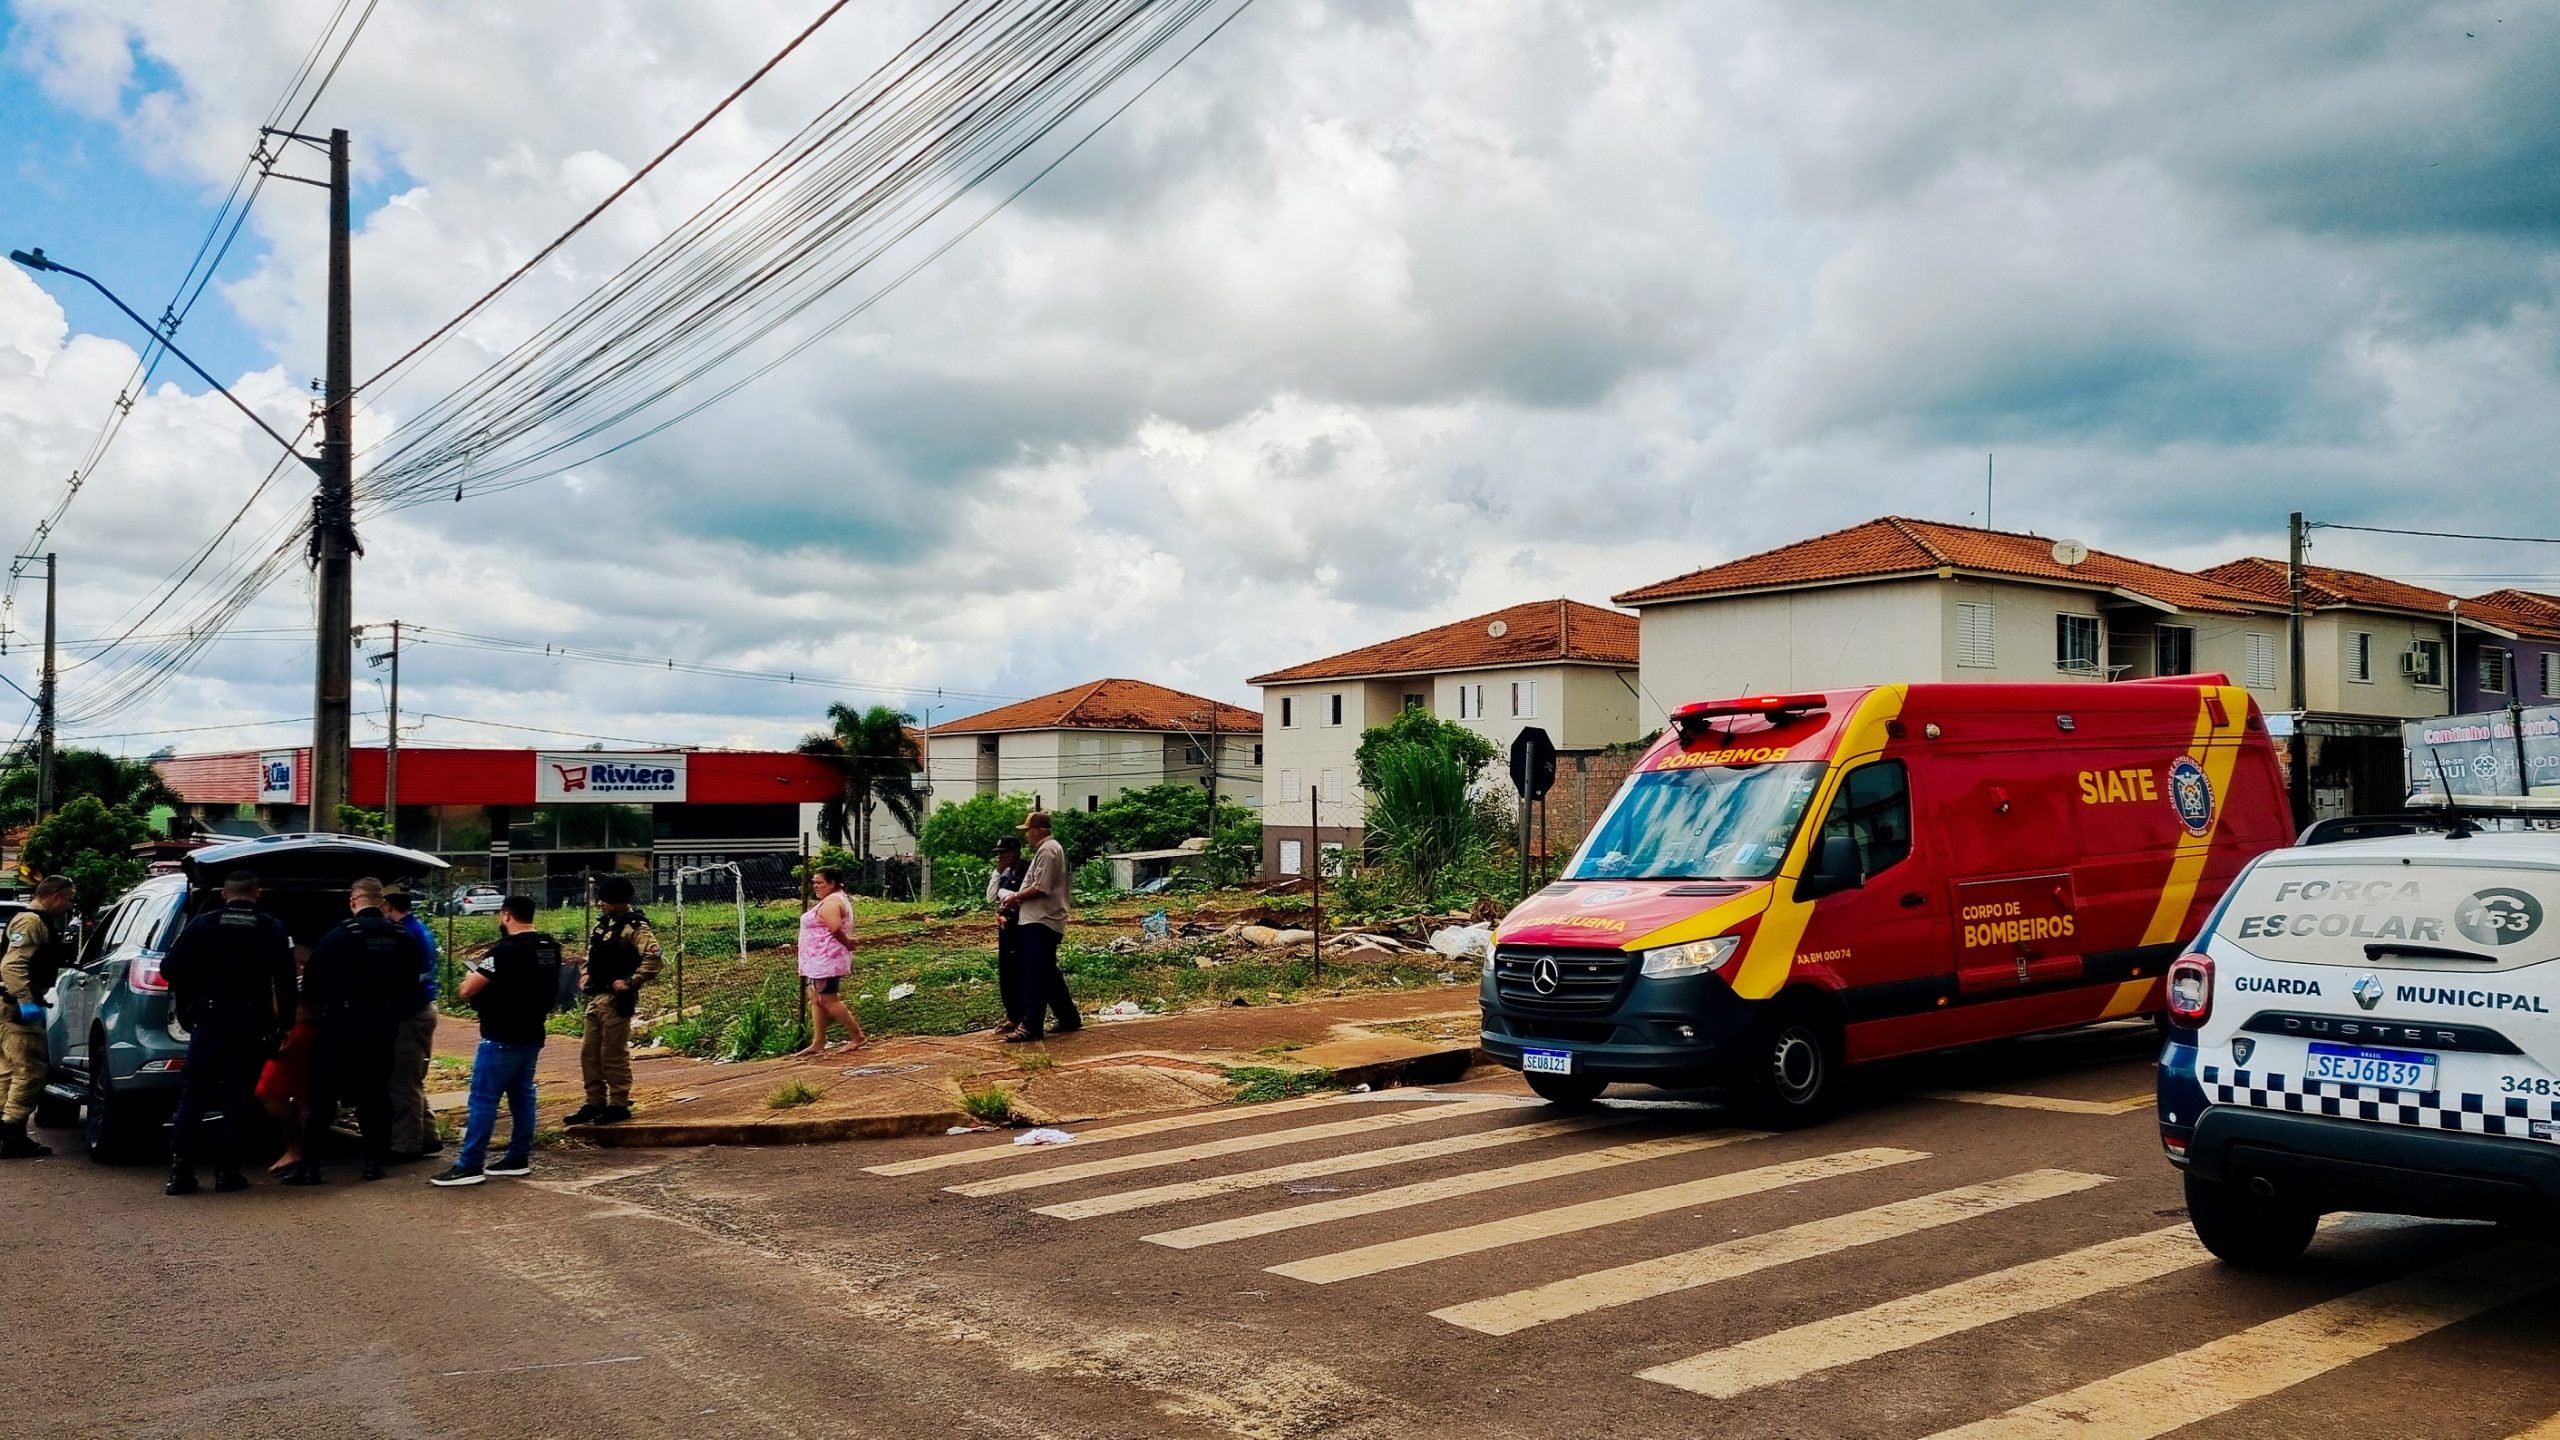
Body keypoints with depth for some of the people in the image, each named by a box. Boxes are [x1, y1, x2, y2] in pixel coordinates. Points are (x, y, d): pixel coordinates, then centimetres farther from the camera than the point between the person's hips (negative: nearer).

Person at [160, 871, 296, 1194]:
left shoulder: (202, 925, -1)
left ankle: (180, 1171, 5)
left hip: (208, 1022, 1)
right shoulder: (274, 930, -3)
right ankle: (226, 1172, 6)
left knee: (192, 1095, 9)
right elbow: (285, 982, -5)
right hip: (250, 1026, 0)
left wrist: (187, 1004, 13)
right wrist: (285, 1022, 2)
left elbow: (170, 969, -3)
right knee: (238, 1097, 6)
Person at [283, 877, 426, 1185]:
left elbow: (312, 981, -7)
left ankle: (310, 1165, 2)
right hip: (382, 1028, 4)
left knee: (323, 1095, 3)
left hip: (342, 1026, -4)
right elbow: (411, 983, 6)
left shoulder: (339, 936, -11)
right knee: (375, 1093, 11)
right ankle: (374, 1161, 11)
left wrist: (321, 1006, 12)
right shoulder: (403, 937, 2)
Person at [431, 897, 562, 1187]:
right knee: (522, 1095, 13)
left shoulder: (506, 949, -18)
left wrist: (471, 976, 4)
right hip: (531, 1035, 8)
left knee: (483, 1098, -5)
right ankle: (518, 1159, 17)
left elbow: (466, 991, -17)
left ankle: (469, 1166, -4)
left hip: (502, 1038, -8)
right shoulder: (550, 947, 7)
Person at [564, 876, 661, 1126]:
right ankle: (594, 1103, 22)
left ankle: (618, 1105, 8)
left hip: (617, 999, -9)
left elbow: (653, 957, -25)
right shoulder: (603, 923, 13)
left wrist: (630, 983, -22)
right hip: (595, 997, 9)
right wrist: (586, 976, 16)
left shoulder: (635, 926, -14)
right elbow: (591, 952, 30)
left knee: (614, 1054, -2)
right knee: (588, 1052, 12)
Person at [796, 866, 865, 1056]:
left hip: (826, 960, -11)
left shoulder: (830, 902, -17)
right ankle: (818, 1044, 12)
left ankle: (857, 1036, 0)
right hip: (821, 961, 11)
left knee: (828, 1000, -7)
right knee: (816, 1000, 10)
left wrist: (847, 943, -13)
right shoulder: (839, 899, 17)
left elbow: (836, 929, -28)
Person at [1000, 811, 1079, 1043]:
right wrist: (1020, 898, 9)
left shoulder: (1047, 851, -14)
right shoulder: (1049, 849, 19)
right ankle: (1069, 1019, 21)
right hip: (1042, 921, 11)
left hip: (1042, 922, -11)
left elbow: (1040, 888, -21)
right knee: (1048, 973, 15)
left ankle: (1030, 1028, -11)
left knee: (1035, 976, -10)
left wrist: (1016, 897, -9)